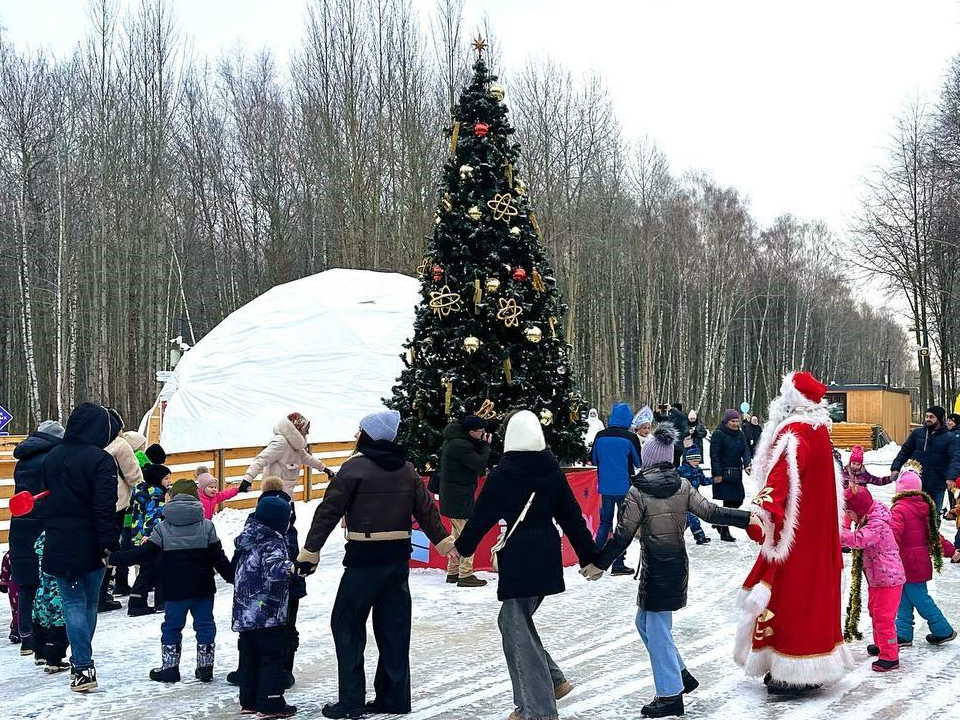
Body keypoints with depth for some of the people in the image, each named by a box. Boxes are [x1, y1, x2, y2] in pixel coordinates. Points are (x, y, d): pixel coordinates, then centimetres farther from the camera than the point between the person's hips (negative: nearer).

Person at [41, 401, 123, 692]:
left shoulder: (52, 457, 6)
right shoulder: (100, 460, -14)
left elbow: (45, 497, 15)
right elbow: (105, 508, -19)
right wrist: (110, 545, -17)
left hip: (57, 545, 3)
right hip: (89, 545, -3)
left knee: (72, 603, 5)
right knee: (89, 603, 13)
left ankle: (82, 667, -3)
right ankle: (82, 664, 19)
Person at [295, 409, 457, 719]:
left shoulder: (355, 467, -8)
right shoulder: (407, 470, 10)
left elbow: (328, 511, -11)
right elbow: (427, 510, 11)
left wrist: (309, 551, -10)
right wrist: (445, 543, 18)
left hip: (365, 558, -6)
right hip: (399, 558, 6)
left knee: (347, 624, 4)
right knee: (394, 628, 12)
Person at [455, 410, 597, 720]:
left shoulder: (503, 472, -11)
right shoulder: (551, 469, 4)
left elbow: (483, 515, -5)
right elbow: (571, 515, 8)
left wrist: (463, 547, 10)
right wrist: (588, 556, 13)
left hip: (518, 556, -6)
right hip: (547, 555, 6)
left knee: (516, 628, 2)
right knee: (514, 620, 20)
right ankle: (553, 681, 20)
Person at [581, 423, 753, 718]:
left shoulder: (639, 491, -12)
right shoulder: (682, 486, 3)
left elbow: (623, 534, -12)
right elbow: (711, 512, 0)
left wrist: (599, 563, -4)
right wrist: (748, 518, 7)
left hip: (655, 567, -7)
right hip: (677, 562, 7)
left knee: (657, 629, 1)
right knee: (645, 621, 20)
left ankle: (671, 696, 5)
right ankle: (680, 675, 24)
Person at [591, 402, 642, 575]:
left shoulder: (600, 436, -4)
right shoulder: (630, 438, -13)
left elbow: (593, 459, 8)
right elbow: (639, 463, -3)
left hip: (605, 487, 4)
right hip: (624, 488, -3)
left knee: (604, 522, 17)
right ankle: (618, 564, 6)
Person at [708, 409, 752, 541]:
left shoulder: (740, 435, 12)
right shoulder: (718, 434, -9)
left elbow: (745, 451, 3)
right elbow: (714, 455, -12)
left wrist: (747, 464, -17)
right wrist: (717, 473, -17)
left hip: (736, 474, 7)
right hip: (723, 474, -7)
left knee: (738, 500, 8)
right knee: (728, 502, -6)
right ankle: (724, 532, 5)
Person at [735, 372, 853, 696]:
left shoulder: (794, 433, -19)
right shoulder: (819, 430, 10)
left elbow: (781, 478, -33)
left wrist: (761, 514, -42)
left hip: (795, 533, -10)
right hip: (820, 530, 10)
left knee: (789, 595, -2)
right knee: (814, 591, 15)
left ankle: (795, 673, 3)